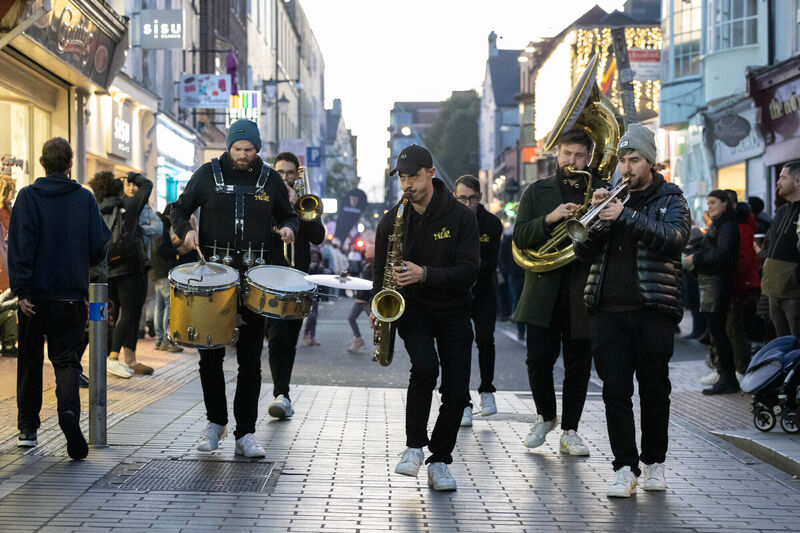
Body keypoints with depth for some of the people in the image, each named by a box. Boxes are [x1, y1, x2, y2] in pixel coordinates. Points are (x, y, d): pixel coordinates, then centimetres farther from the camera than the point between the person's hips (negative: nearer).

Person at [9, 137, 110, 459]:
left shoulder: (28, 197, -5)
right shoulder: (85, 198, -1)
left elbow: (20, 246, -12)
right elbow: (101, 244, -3)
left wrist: (21, 290, -12)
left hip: (35, 297, 0)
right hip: (72, 296, 0)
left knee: (30, 360, 14)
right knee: (67, 360, 4)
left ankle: (27, 428, 22)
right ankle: (68, 410, -24)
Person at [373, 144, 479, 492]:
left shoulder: (461, 217, -8)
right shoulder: (392, 220, 0)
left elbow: (469, 272, -14)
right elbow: (380, 269, 12)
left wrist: (425, 274, -28)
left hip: (452, 311, 0)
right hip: (411, 307, 0)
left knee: (457, 391, -5)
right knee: (425, 365, -27)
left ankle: (440, 460, 14)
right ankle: (414, 446, -11)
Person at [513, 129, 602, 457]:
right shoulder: (537, 192, 10)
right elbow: (520, 237, -1)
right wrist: (549, 219, -17)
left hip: (583, 292, 0)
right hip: (544, 290, 0)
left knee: (578, 365, 3)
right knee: (539, 360, -3)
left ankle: (569, 430, 14)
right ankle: (545, 415, 22)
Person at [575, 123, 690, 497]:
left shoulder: (670, 200, 6)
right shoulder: (611, 197, 14)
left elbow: (674, 238, -15)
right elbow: (584, 253, 8)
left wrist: (626, 216, -22)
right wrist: (596, 219, -10)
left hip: (653, 310, -2)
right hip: (608, 311, 2)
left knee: (654, 390, 5)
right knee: (615, 390, -3)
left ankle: (655, 462, 20)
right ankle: (625, 468, 0)